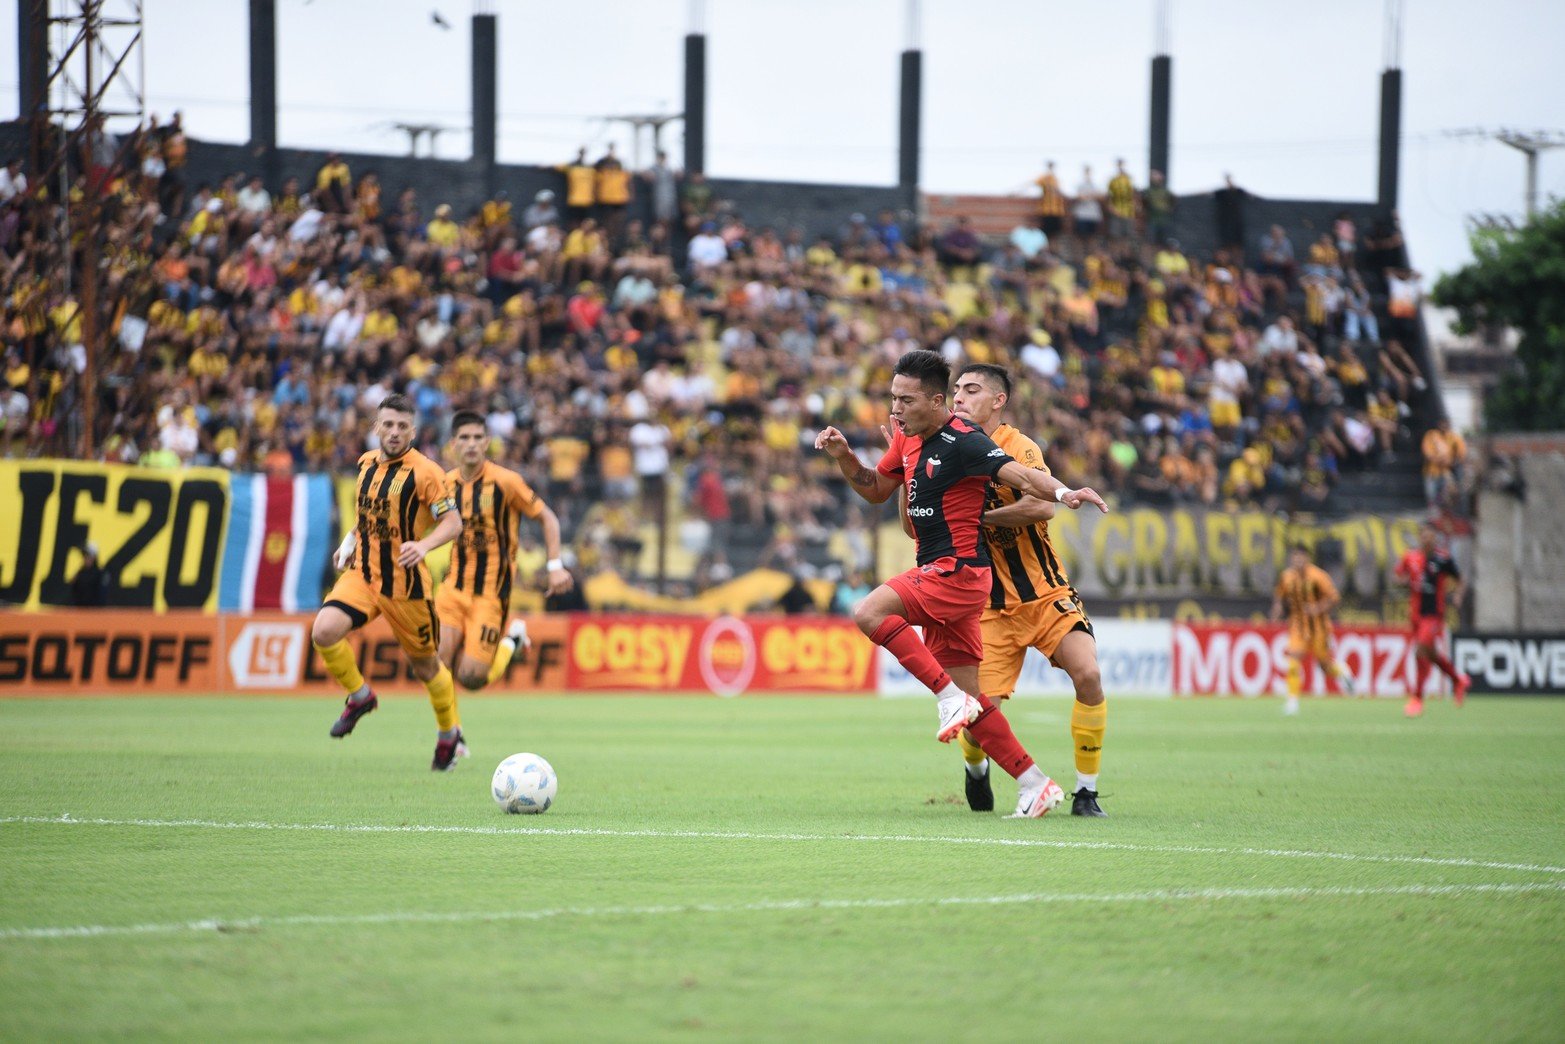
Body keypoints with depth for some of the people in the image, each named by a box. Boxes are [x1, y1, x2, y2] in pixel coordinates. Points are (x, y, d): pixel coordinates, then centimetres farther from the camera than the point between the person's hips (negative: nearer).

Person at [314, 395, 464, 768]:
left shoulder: (425, 472, -13)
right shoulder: (367, 463, 7)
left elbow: (453, 523, -15)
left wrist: (423, 545, -33)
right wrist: (351, 538, 12)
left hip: (405, 582, -4)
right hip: (362, 573, 4)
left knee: (425, 666, 9)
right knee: (324, 631, -21)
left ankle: (450, 733, 35)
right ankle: (359, 696, 5)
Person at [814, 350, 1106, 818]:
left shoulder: (963, 442, -15)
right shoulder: (907, 439, 11)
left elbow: (1019, 474, -27)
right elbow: (876, 490, 25)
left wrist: (1062, 492, -46)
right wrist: (844, 456, 8)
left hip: (958, 569, -9)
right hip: (937, 576, 9)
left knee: (869, 612, -25)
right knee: (970, 700, 8)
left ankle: (950, 696, -21)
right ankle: (1036, 784, 14)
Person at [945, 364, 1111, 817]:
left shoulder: (1018, 447, -8)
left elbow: (1043, 505, -25)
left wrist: (978, 516, -23)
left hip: (1045, 593, -2)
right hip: (991, 605, 2)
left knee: (1088, 674, -23)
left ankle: (1086, 793, -7)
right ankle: (975, 770, 28)